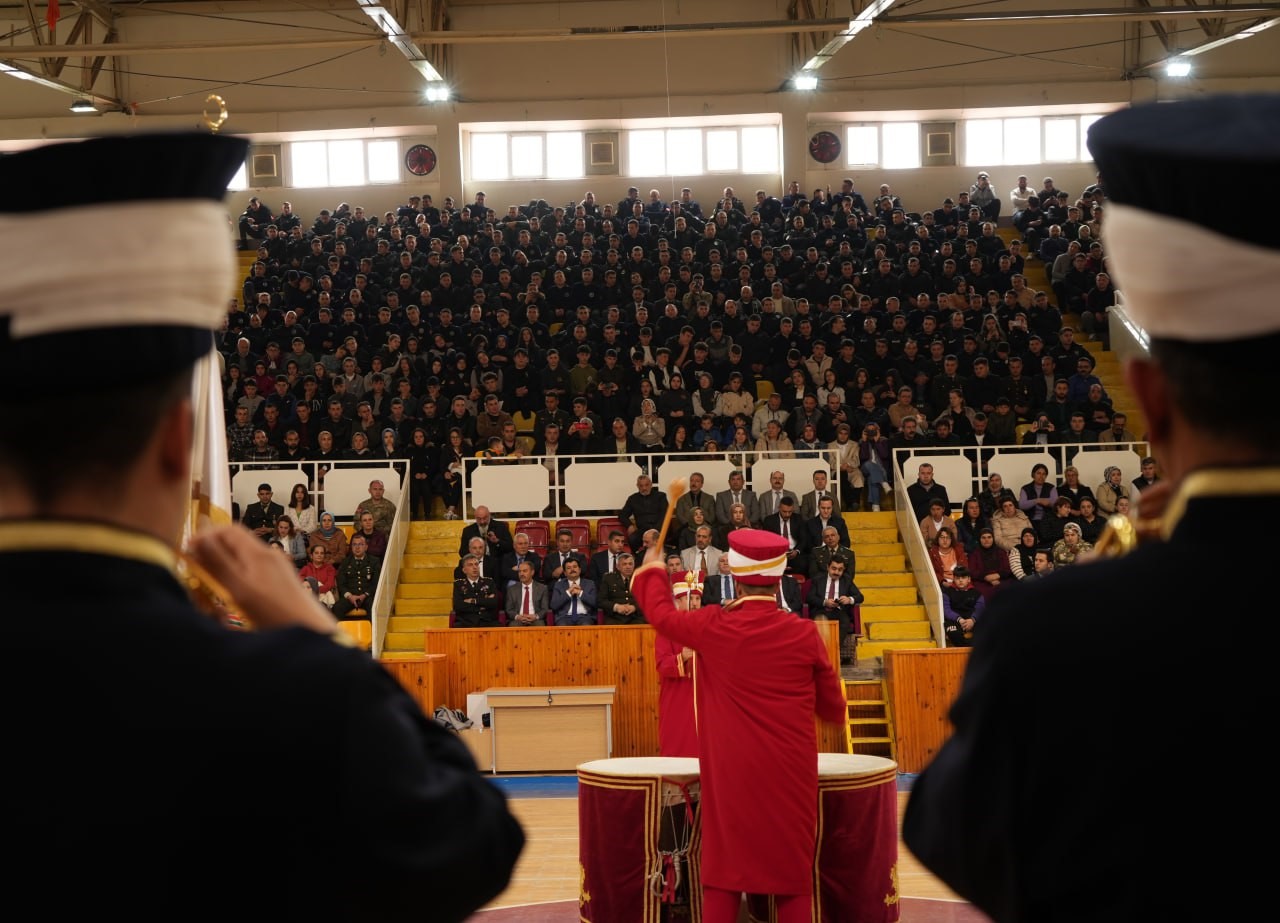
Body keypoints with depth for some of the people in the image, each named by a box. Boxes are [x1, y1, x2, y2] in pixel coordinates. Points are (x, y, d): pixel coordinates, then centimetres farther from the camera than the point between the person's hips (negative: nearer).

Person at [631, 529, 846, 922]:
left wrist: (652, 572, 32)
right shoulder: (804, 633, -5)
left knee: (723, 871, 8)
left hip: (732, 772, 0)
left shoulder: (714, 626, -7)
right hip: (790, 772, 0)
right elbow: (833, 708, 6)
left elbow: (662, 614, 13)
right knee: (792, 873, 5)